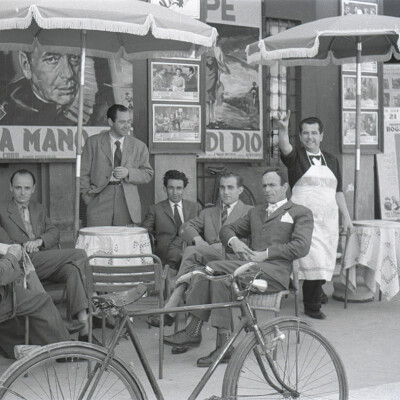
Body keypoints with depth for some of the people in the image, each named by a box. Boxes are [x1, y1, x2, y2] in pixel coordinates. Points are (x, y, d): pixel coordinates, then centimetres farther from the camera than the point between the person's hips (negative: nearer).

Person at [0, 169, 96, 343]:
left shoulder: (39, 210, 29)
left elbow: (54, 233, 13)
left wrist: (39, 241, -8)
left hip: (50, 263, 4)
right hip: (25, 264, -4)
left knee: (74, 269, -31)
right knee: (79, 254, -25)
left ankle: (83, 321, -41)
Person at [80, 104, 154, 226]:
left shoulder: (139, 146, 11)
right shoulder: (93, 142, 7)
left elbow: (148, 174, 11)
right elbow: (83, 173, 7)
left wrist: (128, 172, -7)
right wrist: (89, 199, -1)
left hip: (128, 204, 1)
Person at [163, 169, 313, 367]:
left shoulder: (301, 213, 12)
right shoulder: (256, 212, 32)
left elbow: (301, 247, -4)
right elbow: (227, 229, 28)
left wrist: (265, 254, -10)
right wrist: (233, 241, 3)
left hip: (276, 271, -6)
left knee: (214, 268, -25)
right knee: (219, 279, -27)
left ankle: (194, 331, -20)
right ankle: (223, 346, -24)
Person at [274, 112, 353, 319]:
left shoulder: (331, 160, 15)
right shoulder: (296, 157, 2)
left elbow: (338, 191, 18)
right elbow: (285, 149, -22)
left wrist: (346, 216, 13)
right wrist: (283, 130, -41)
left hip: (328, 218, 5)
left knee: (325, 261, 8)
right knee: (313, 260, -11)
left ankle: (316, 290, 33)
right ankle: (311, 306, 1)